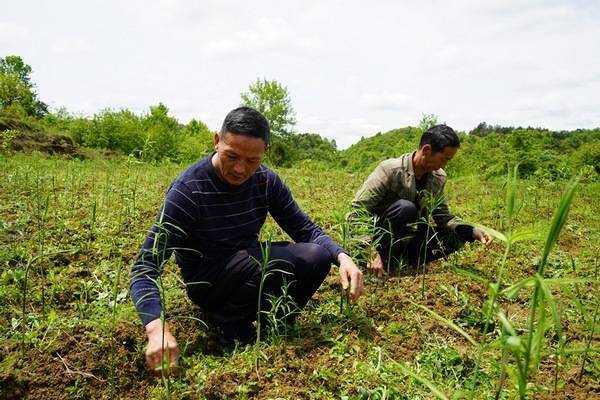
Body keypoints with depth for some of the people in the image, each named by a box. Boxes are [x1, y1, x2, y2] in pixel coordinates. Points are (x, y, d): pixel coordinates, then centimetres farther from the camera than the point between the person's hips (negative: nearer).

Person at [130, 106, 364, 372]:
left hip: (251, 265, 5)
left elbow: (305, 230, -1)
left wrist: (341, 256, -21)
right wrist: (157, 328, -45)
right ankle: (226, 324, -6)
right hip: (206, 280, -5)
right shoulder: (188, 189, -24)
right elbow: (145, 267, -27)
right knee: (279, 261, -31)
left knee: (317, 257, -19)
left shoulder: (266, 181, -9)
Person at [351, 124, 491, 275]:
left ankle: (402, 259, -6)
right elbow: (358, 210, -25)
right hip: (376, 237, -6)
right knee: (406, 208, -32)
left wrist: (471, 231, -14)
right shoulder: (391, 170, -23)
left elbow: (442, 215, 3)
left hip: (404, 238, 7)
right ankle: (384, 261, -19)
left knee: (454, 237, -8)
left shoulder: (438, 177, -3)